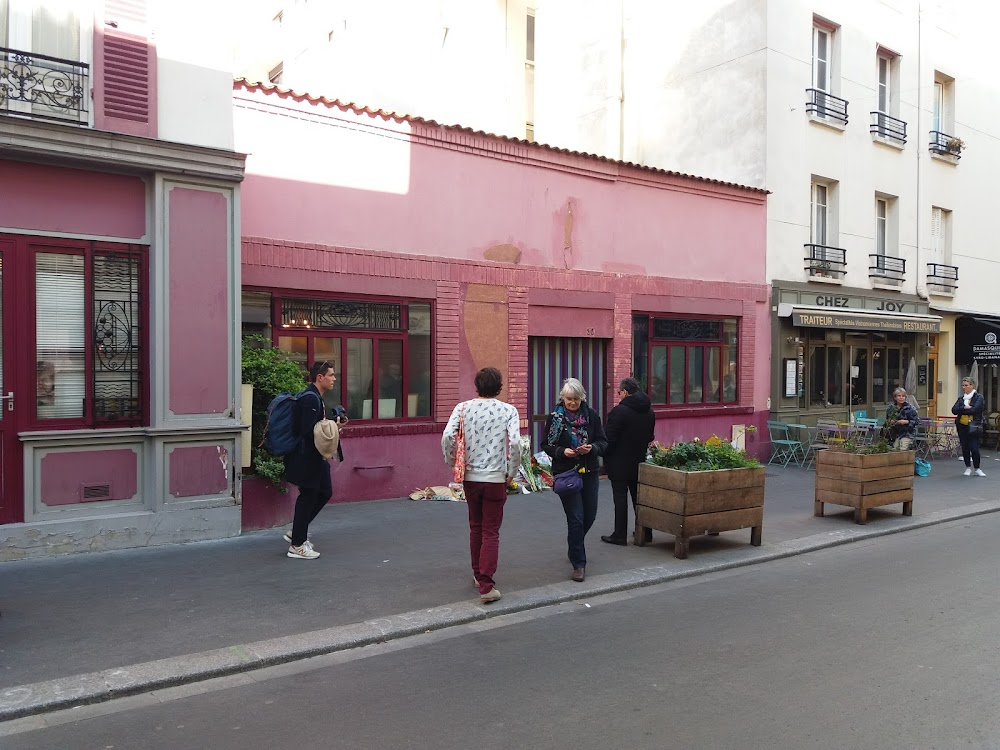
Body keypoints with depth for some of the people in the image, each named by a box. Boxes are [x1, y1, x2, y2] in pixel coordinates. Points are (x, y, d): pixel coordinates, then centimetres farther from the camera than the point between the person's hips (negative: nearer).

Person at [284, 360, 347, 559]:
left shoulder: (315, 397, 12)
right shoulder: (310, 398, -20)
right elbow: (307, 430, -26)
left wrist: (334, 422, 3)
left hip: (315, 457, 11)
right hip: (307, 458, -11)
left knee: (325, 492, 16)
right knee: (307, 497, 0)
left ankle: (297, 533, 26)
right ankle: (297, 546, 14)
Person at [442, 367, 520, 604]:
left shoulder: (463, 408, -1)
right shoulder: (508, 410, -6)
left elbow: (447, 437, -13)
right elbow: (515, 443, -17)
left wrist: (453, 464, 2)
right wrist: (511, 472, -4)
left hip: (470, 477, 3)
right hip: (496, 478, -2)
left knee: (476, 528, 20)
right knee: (491, 532, 4)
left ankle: (478, 575, 33)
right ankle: (486, 586, -1)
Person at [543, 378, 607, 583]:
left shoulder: (592, 415, 2)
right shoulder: (555, 417, -4)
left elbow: (603, 442, 4)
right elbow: (546, 446, -1)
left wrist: (592, 448, -17)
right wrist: (562, 452, -19)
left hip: (590, 472, 4)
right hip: (566, 473, -3)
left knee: (589, 516, 11)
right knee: (576, 518, -7)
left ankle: (574, 547, 40)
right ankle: (579, 564, 2)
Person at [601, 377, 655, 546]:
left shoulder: (619, 411, -17)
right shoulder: (649, 411, 6)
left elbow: (610, 439, -17)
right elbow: (650, 437, 14)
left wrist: (606, 457, -3)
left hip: (619, 463, -7)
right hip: (640, 461, 7)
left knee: (620, 498, -1)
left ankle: (620, 535, 4)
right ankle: (645, 532, 20)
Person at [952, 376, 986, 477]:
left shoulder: (979, 397, -1)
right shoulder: (961, 398, 13)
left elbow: (974, 410, -16)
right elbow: (954, 410, -1)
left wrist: (961, 410, -7)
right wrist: (964, 408, -15)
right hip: (962, 426, 5)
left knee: (974, 448, -7)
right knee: (965, 448, 8)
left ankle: (977, 468, 7)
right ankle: (968, 467, 19)